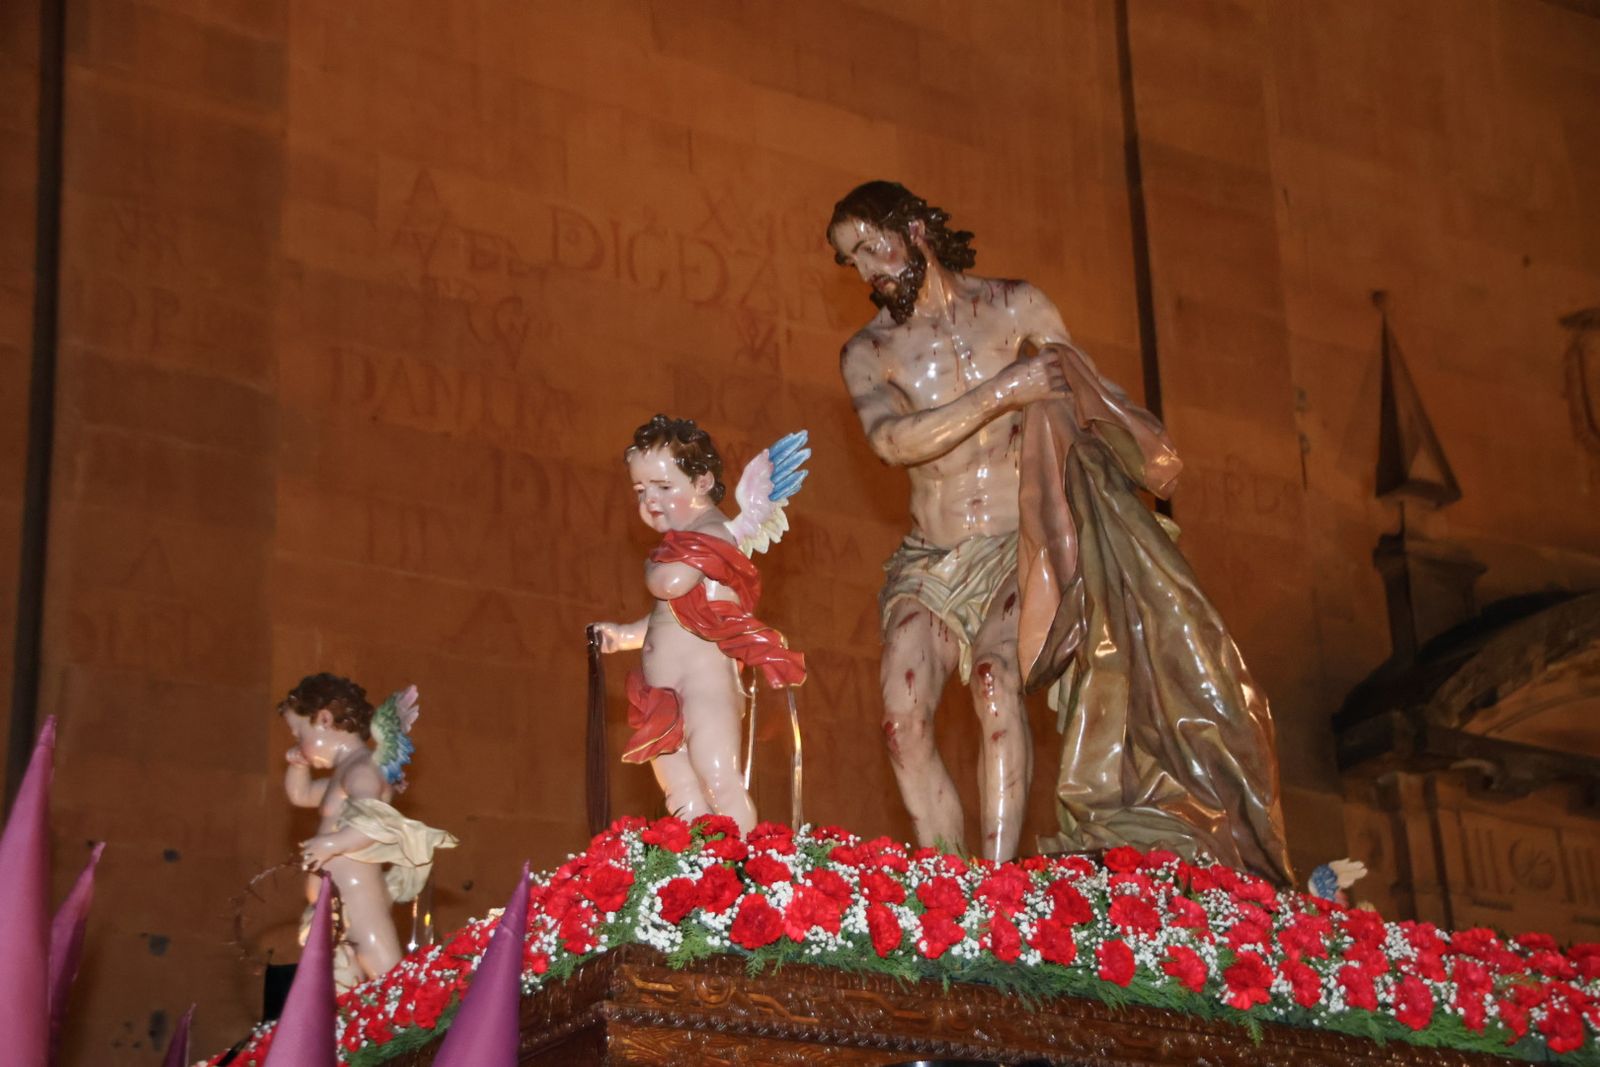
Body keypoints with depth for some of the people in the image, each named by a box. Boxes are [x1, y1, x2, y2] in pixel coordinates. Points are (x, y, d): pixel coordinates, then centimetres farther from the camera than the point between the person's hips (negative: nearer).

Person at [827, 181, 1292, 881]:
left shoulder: (1015, 309, 6)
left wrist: (1152, 449, -7)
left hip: (1018, 555, -2)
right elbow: (892, 440, -13)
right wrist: (1000, 391, -18)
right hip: (929, 564, 2)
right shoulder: (867, 353, 6)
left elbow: (1097, 397, 11)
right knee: (902, 719, -18)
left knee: (996, 679, -28)